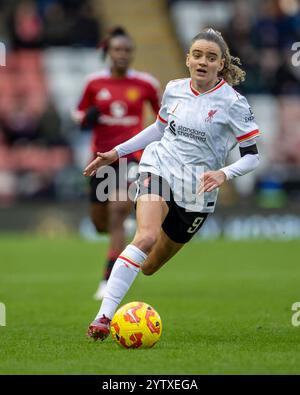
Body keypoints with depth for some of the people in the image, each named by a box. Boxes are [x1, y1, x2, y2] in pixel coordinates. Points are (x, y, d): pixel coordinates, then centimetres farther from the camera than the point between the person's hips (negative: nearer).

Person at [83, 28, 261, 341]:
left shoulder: (232, 103, -8)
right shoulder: (174, 89, 4)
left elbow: (252, 156, -6)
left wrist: (223, 174, -24)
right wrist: (116, 153, 23)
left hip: (196, 189, 0)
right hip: (159, 166, 0)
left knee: (149, 267, 5)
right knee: (146, 237, -29)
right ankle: (103, 317, -34)